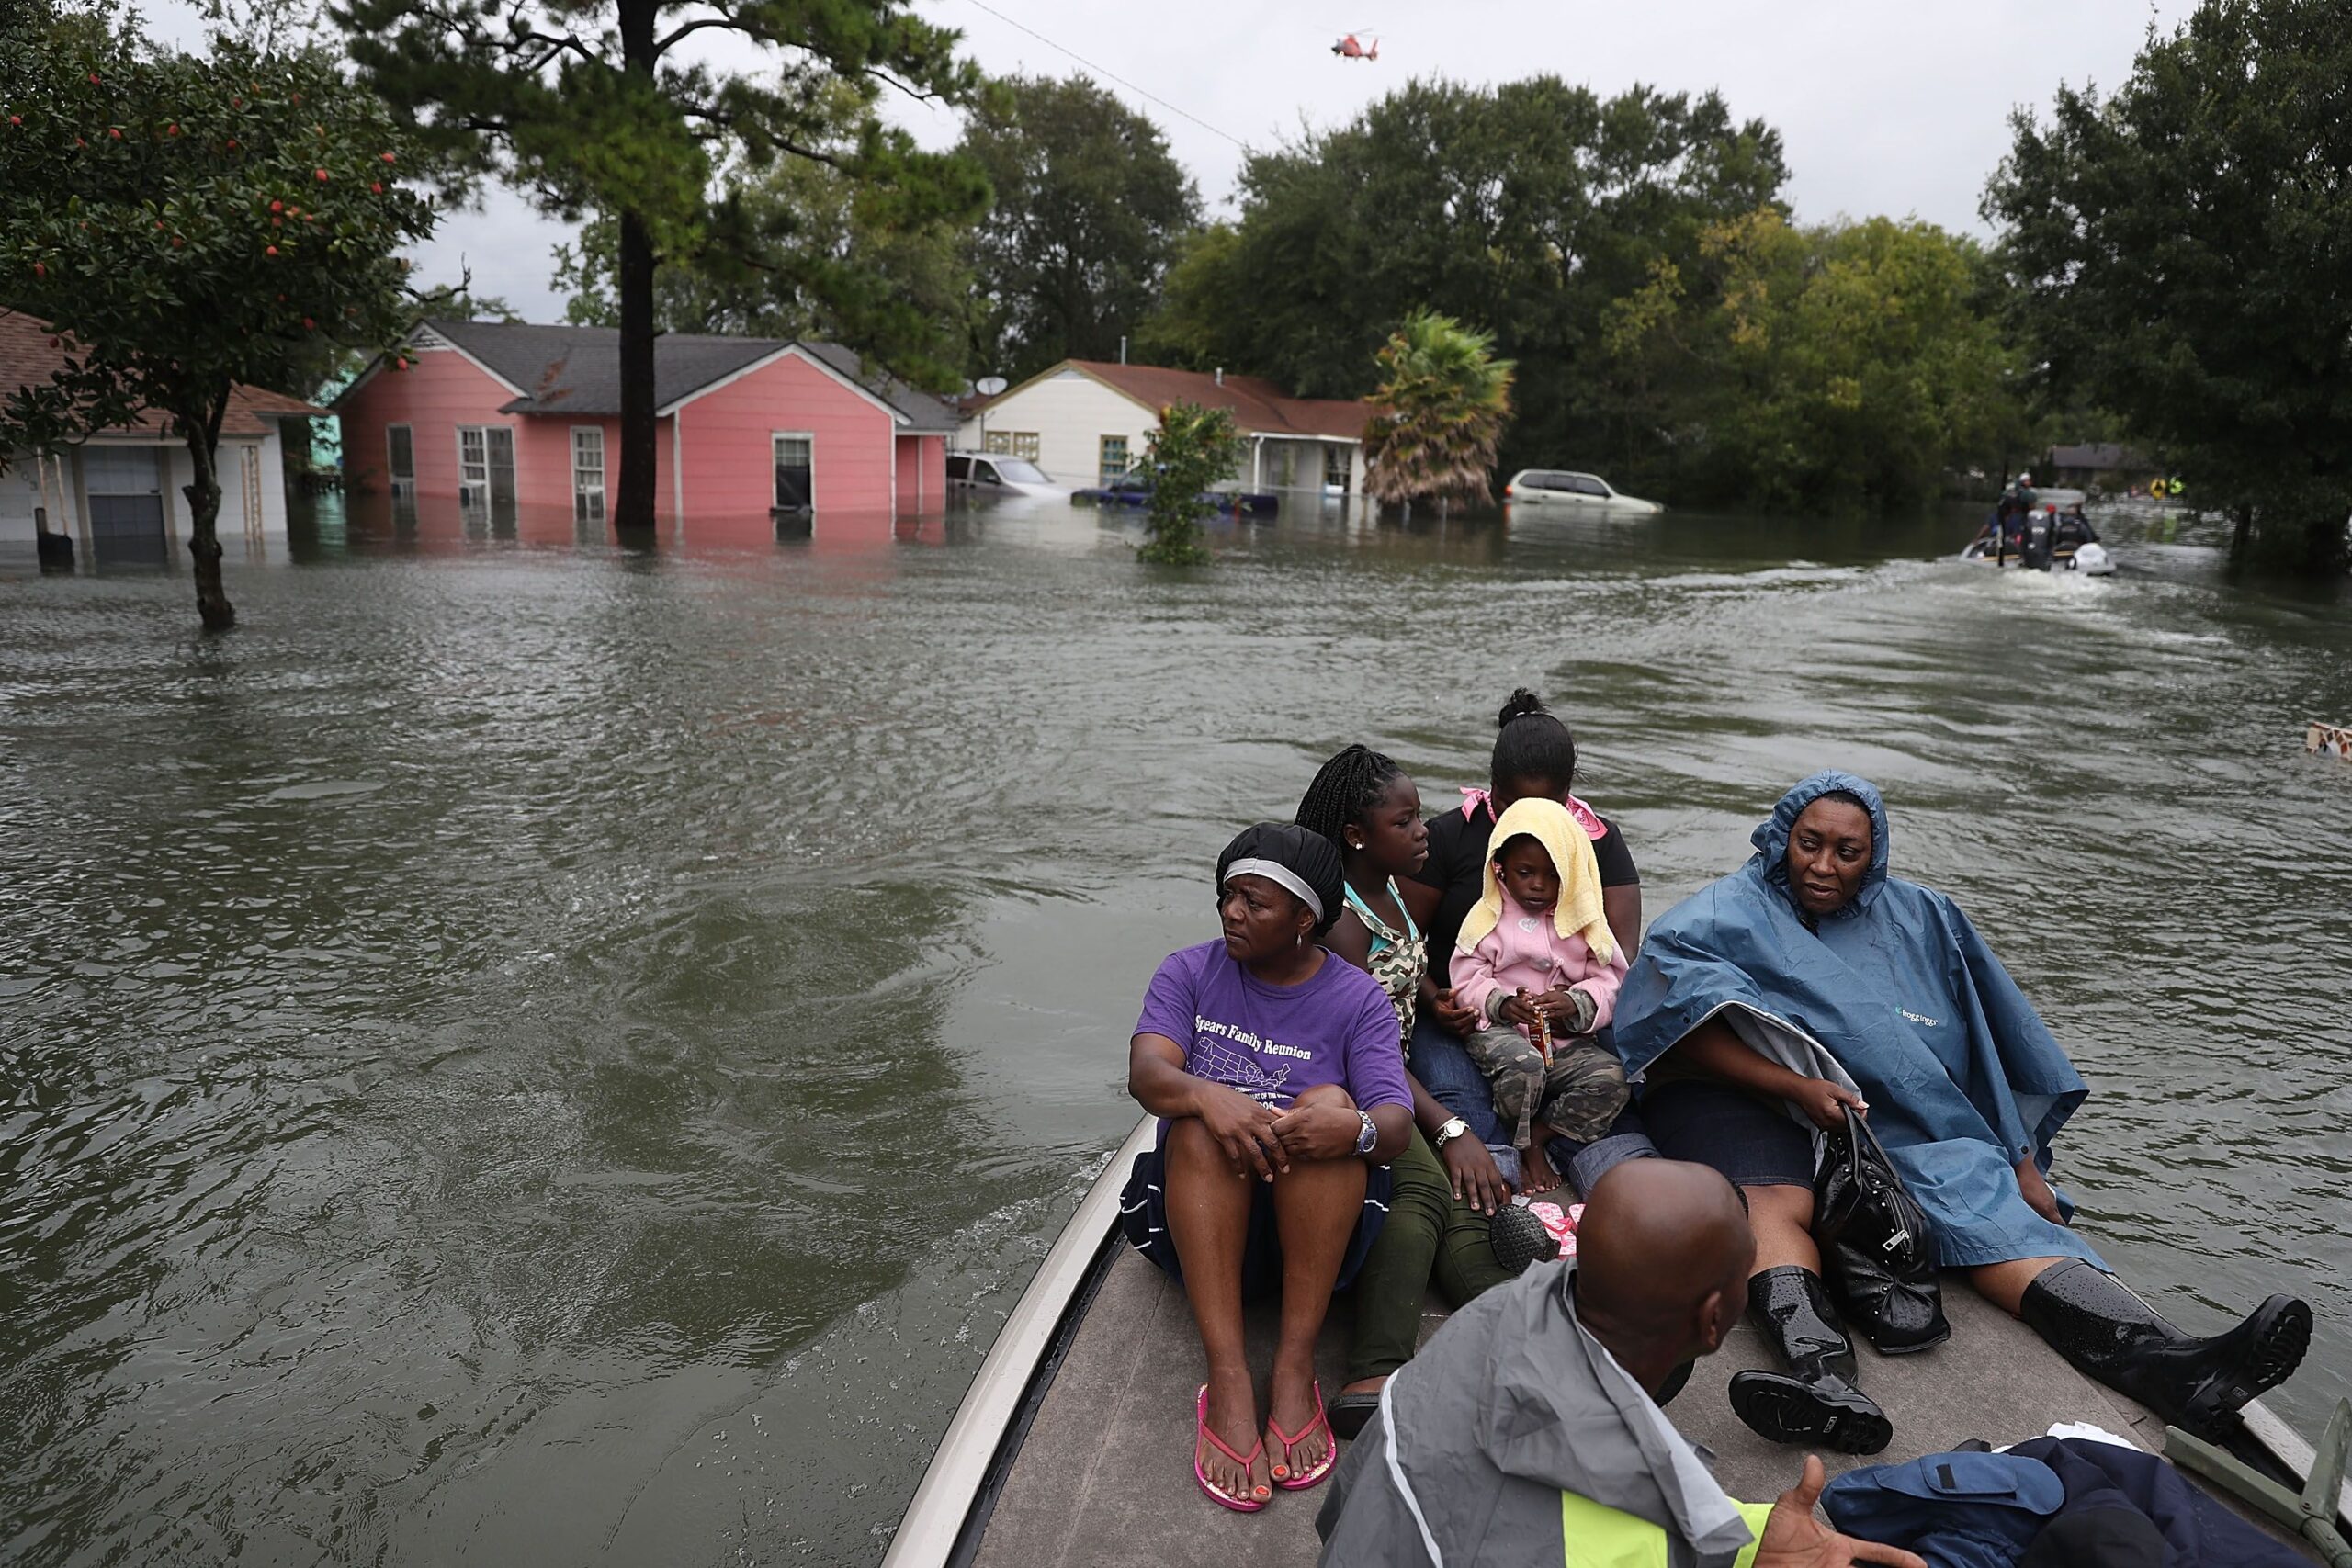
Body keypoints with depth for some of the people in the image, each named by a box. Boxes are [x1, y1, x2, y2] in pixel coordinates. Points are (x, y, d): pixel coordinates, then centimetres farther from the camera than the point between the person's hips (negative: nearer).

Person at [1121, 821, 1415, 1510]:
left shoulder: (1358, 999, 1)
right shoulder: (1189, 973, 4)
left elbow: (1395, 1125, -13)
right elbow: (1146, 1072, -14)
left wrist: (1357, 1128, -37)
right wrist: (1206, 1096, -37)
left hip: (1314, 1218, 0)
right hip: (1199, 1212, 1)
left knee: (1330, 1107, -29)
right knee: (1202, 1120, -30)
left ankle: (1295, 1366, -30)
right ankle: (1227, 1380, -37)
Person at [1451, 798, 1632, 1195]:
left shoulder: (1583, 923, 10)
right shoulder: (1488, 920, 4)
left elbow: (1609, 981, 4)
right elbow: (1468, 980, -1)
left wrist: (1575, 1004, -17)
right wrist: (1502, 1004, -21)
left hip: (1567, 1039, 3)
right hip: (1501, 1032, -3)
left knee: (1610, 1078, -23)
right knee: (1523, 1066, -36)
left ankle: (1540, 1134, -8)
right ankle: (1526, 1145, -6)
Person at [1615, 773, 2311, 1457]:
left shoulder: (1920, 919, 16)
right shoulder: (1727, 915, 3)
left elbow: (1988, 1048, 17)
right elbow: (1672, 1021, -13)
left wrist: (2022, 1163, 7)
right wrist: (1797, 1086, -21)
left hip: (1895, 1120, 3)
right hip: (1747, 1101, -3)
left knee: (1981, 1197, -24)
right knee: (1774, 1199, -34)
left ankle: (2169, 1363, -41)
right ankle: (1824, 1379, -58)